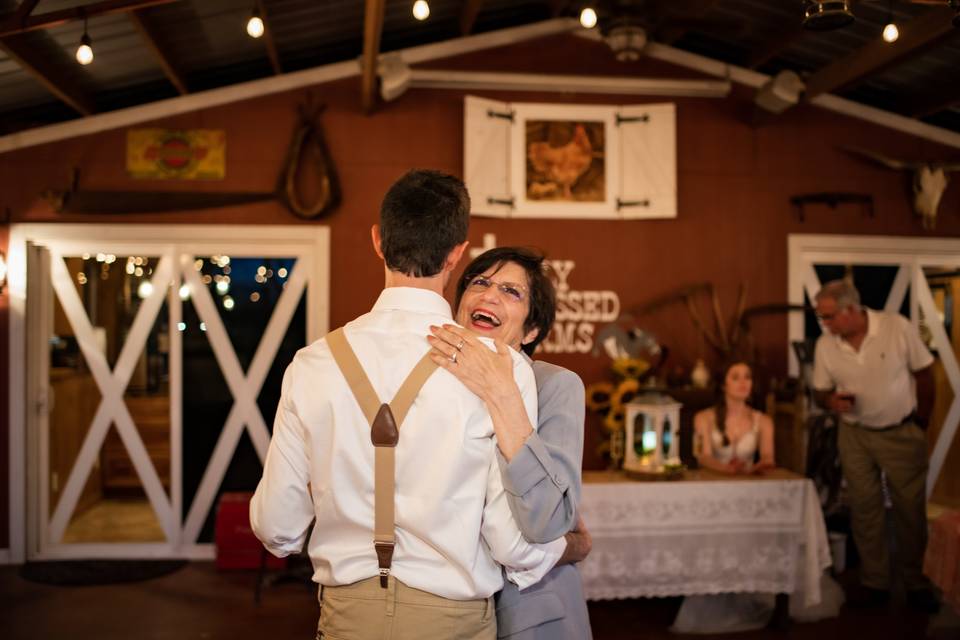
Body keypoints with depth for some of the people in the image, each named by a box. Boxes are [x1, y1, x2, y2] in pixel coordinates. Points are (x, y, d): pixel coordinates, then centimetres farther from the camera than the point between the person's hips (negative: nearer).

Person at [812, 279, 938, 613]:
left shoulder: (898, 328, -17)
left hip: (902, 433, -2)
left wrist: (921, 422, 0)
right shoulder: (825, 345, -9)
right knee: (864, 510, 7)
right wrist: (831, 401, -21)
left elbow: (924, 374, -5)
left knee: (910, 509, 5)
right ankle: (875, 583, 20)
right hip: (855, 436, 2)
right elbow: (821, 391, 3)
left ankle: (917, 583, 20)